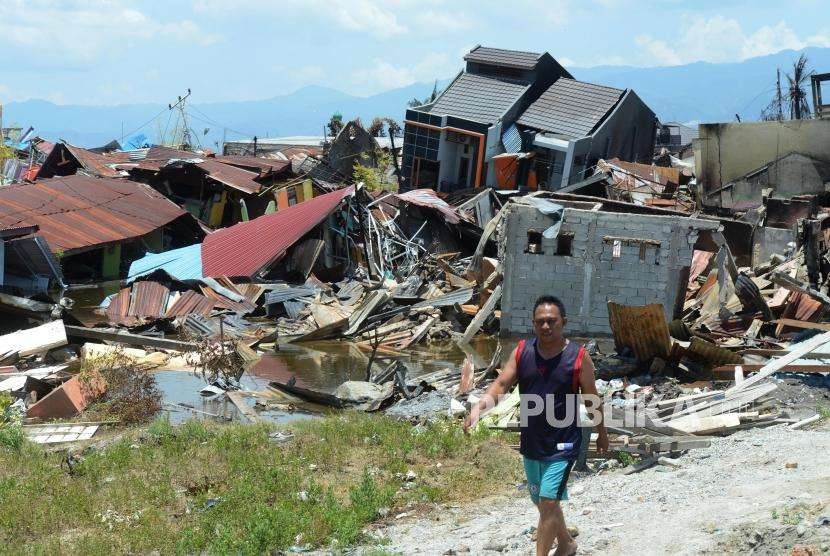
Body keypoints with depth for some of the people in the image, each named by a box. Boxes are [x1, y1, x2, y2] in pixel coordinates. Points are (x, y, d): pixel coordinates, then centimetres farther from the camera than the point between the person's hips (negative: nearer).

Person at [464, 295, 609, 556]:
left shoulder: (578, 357, -12)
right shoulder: (522, 352, -3)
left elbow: (592, 399, -1)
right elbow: (501, 384, -8)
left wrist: (601, 433, 10)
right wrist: (479, 405, -27)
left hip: (562, 446, -5)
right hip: (531, 444, 5)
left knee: (548, 503, -13)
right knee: (543, 503, 20)